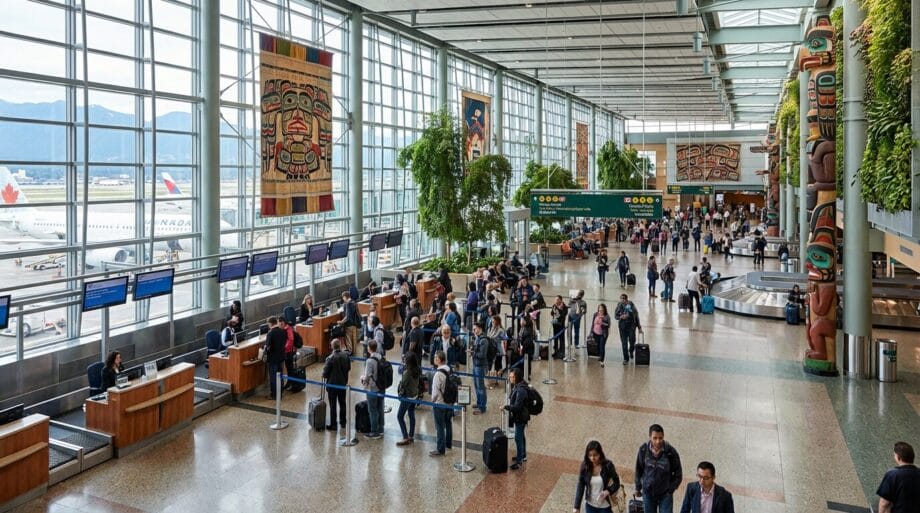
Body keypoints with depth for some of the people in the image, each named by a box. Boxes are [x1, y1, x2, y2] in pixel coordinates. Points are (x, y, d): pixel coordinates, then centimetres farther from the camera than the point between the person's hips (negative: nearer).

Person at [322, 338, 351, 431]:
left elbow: (325, 373, -16)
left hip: (332, 384, -5)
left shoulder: (330, 358, -23)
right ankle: (343, 422, 29)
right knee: (342, 403, 18)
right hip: (343, 383, 5)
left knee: (333, 405, 5)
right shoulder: (346, 355, -8)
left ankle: (333, 425, 11)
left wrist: (324, 375, 6)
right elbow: (349, 368, 3)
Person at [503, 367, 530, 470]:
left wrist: (505, 407, -21)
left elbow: (516, 406, -29)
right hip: (518, 415, 10)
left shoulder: (521, 390, -30)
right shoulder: (517, 385, 1)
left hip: (521, 417, -10)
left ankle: (519, 460, 7)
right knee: (521, 436, 23)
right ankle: (523, 455, 38)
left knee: (518, 438, -2)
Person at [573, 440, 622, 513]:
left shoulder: (608, 465, -16)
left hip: (605, 506, -2)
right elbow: (580, 486, -8)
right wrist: (576, 506, -12)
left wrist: (607, 491, -26)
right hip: (590, 505, 2)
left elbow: (616, 482, -6)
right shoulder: (585, 466, -11)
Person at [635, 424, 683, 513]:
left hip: (665, 494, -2)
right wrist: (638, 488, 8)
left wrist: (670, 490, -7)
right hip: (648, 493, 2)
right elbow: (639, 470, 2)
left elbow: (678, 474, -6)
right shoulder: (643, 450, -14)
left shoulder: (671, 452, -19)